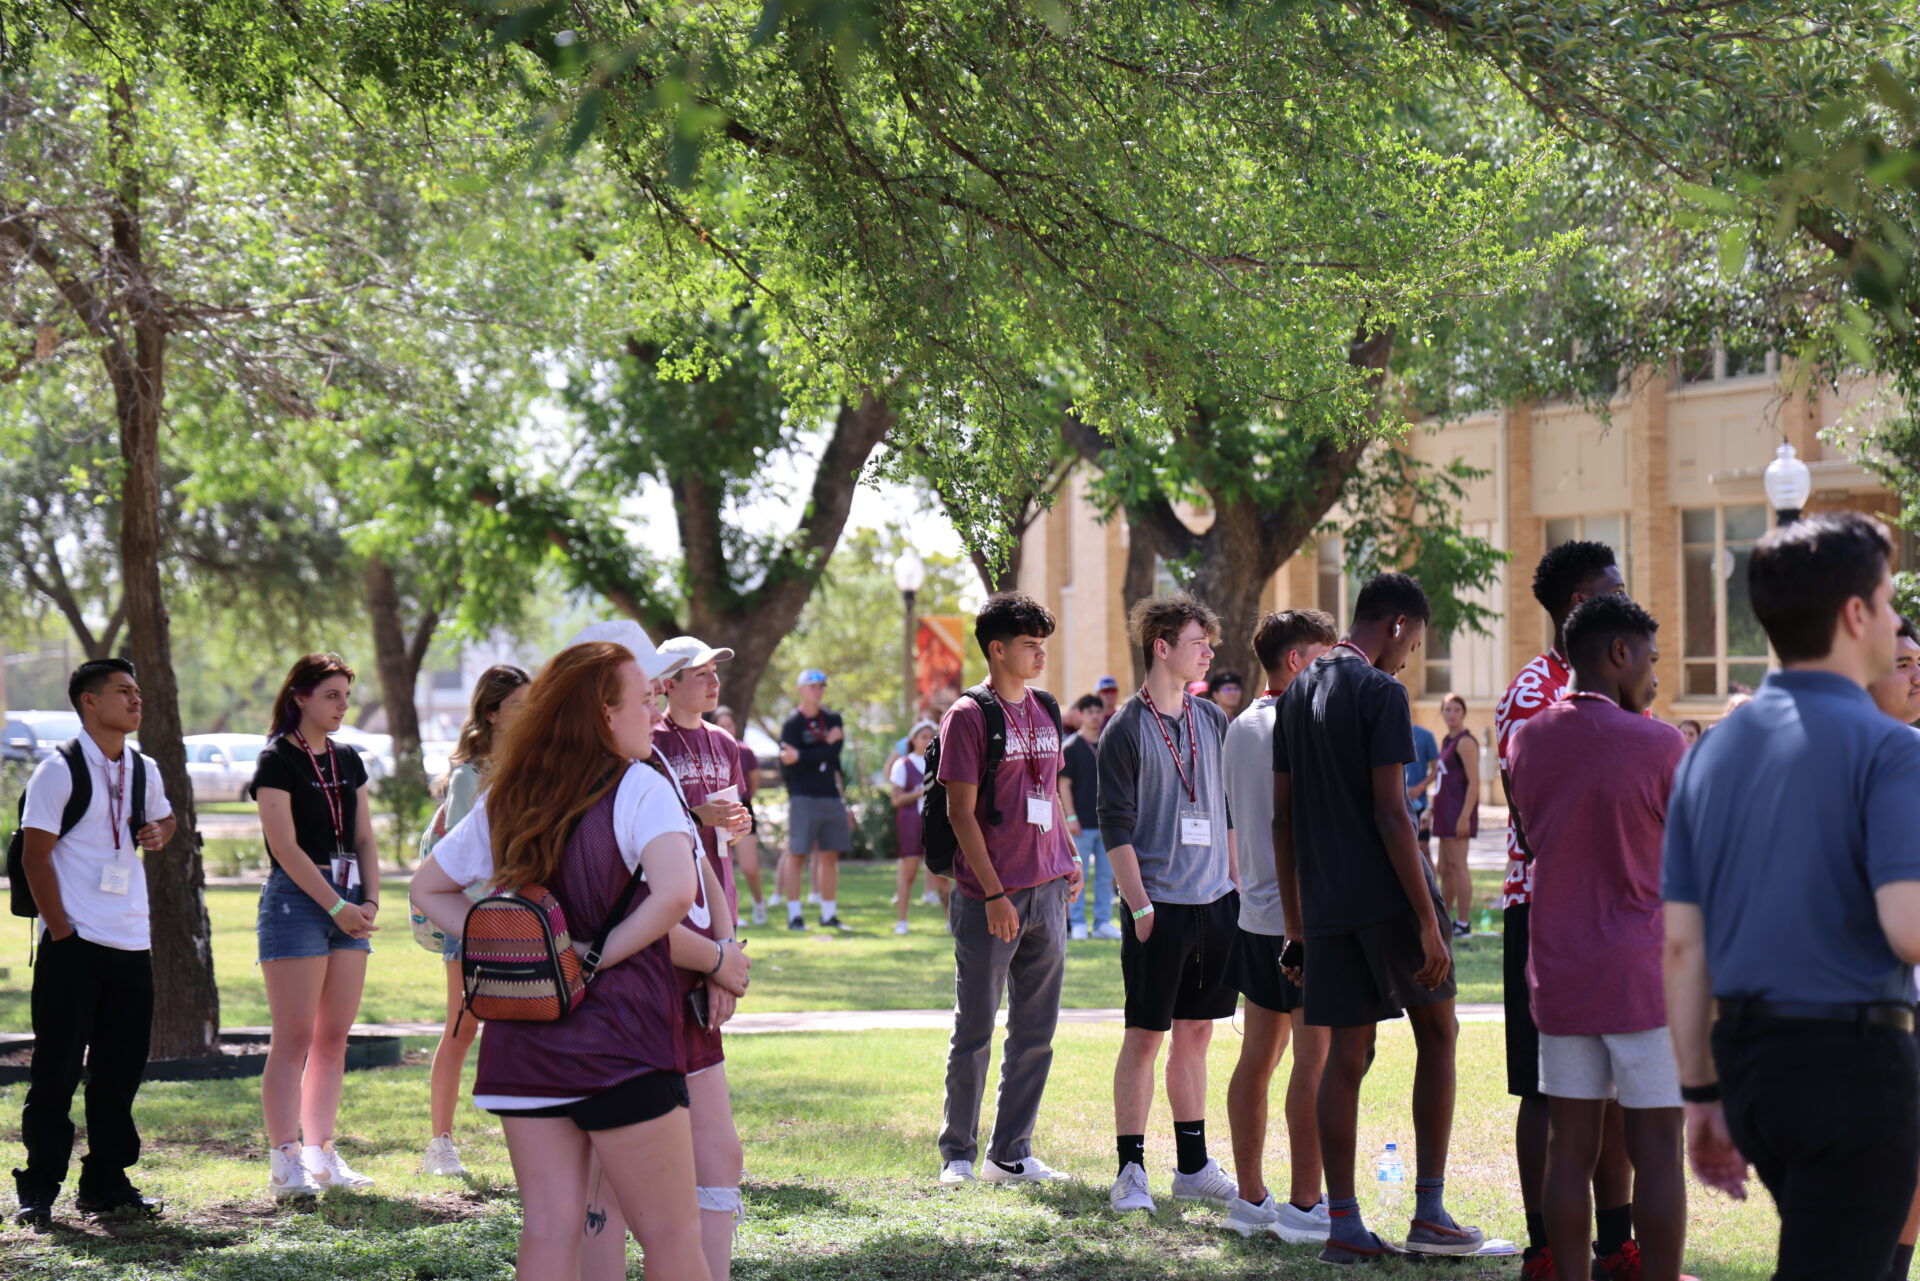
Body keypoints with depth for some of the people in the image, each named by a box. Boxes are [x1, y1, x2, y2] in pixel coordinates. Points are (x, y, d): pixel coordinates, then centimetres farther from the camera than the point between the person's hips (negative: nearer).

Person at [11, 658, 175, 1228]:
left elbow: (164, 818, 30)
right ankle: (38, 1191, 3)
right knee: (57, 1069, -3)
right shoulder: (59, 771, -7)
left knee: (121, 1068, 9)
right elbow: (35, 856, -9)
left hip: (132, 945, 6)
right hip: (73, 946, -6)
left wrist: (158, 831, 5)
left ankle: (107, 1183, 18)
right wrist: (61, 930, -13)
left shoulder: (143, 770, 12)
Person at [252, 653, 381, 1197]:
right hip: (296, 901, -7)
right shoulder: (277, 760, -7)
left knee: (334, 1036, 7)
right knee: (294, 1037, -8)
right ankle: (284, 1162, -7)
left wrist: (370, 900, 0)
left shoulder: (347, 760, 14)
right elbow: (285, 847, -13)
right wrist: (337, 907, -15)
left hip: (348, 907, 7)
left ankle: (320, 1154, 12)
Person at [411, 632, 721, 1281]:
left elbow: (428, 888, 20)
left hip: (521, 1039, 6)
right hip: (620, 1035, -6)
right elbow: (675, 892, -27)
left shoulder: (506, 799, 10)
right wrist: (602, 954, -13)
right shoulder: (640, 786, -10)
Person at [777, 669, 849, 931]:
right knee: (797, 854, -4)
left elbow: (835, 753, -5)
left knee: (830, 855, 7)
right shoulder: (792, 724, -2)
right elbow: (789, 767, -13)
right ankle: (794, 915, 0)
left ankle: (829, 914, 14)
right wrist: (825, 747, -12)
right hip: (803, 798, -5)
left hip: (831, 796, 5)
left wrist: (801, 756, -15)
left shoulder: (833, 720, 12)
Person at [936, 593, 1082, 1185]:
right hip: (991, 896, -6)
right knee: (974, 1033, 2)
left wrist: (1067, 859, 10)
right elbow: (961, 812, -10)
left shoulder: (1045, 713, 12)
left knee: (1035, 1034, 8)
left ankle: (1011, 1153, 17)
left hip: (1047, 891, 6)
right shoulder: (969, 716, -7)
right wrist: (993, 893, -15)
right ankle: (957, 1154, 11)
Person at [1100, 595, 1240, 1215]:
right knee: (1145, 1035, -3)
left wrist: (1237, 884, 12)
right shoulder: (1126, 729, -6)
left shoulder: (1212, 720, 11)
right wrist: (1141, 905, -14)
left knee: (1196, 1032, 11)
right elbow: (1116, 827, -9)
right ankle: (1131, 1170, 1)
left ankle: (1193, 1166, 18)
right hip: (1159, 905, -6)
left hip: (1214, 904, 6)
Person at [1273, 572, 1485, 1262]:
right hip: (1389, 895, -6)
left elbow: (1282, 819, 15)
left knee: (1345, 1056, 6)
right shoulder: (1380, 693, -10)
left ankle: (1343, 1225, 3)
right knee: (1436, 1036, 8)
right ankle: (1429, 1213, 5)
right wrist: (1429, 921, -14)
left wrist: (1297, 922, 19)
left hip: (1326, 905, 6)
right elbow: (1390, 815, -16)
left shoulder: (1297, 694, 13)